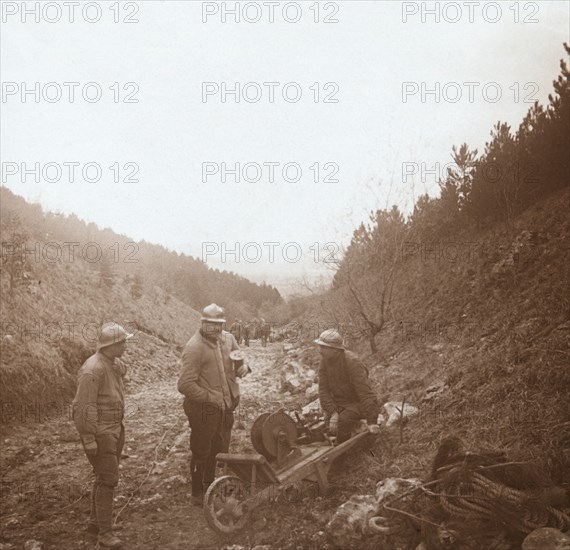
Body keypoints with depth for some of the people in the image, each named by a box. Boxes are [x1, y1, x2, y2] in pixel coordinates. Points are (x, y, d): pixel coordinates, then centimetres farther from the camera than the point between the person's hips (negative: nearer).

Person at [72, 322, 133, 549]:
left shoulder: (113, 366, 9)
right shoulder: (93, 370, -21)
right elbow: (84, 406, -22)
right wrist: (89, 439, -21)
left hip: (114, 429, 9)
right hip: (100, 433, -9)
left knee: (105, 477, 16)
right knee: (108, 479, -8)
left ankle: (95, 522, 29)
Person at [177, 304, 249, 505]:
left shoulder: (227, 339, 1)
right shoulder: (194, 347, -21)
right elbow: (185, 385, -24)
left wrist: (243, 367, -5)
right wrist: (210, 397, -21)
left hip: (226, 406, 7)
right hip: (204, 409, -7)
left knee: (219, 450, 22)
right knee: (201, 453, 8)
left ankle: (209, 487, 42)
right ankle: (198, 494, 25)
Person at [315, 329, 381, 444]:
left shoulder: (352, 362, -26)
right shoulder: (325, 360, -6)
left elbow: (365, 392, -29)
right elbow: (323, 389, -8)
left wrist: (371, 421, -33)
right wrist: (332, 412, -23)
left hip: (357, 403, -6)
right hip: (339, 403, 6)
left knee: (343, 422, -29)